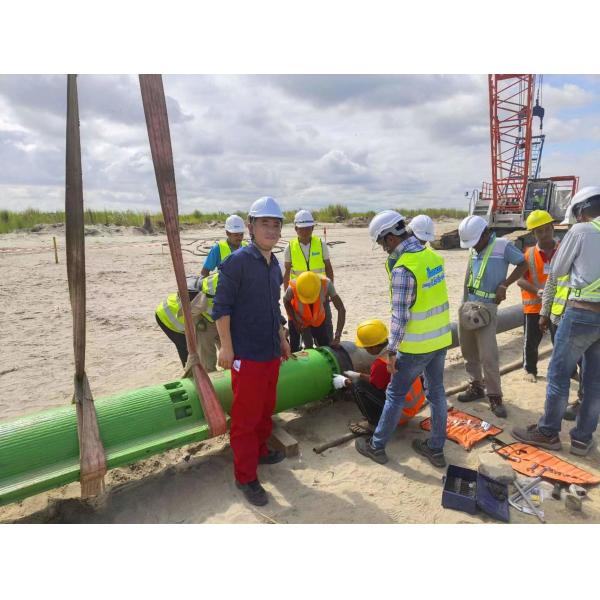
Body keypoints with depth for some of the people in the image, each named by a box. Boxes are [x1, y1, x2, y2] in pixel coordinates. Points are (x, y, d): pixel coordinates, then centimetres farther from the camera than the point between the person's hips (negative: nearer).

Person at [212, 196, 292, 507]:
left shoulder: (274, 264, 10)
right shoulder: (237, 261, -14)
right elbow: (221, 307, -15)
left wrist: (282, 338, 21)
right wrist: (226, 347, -17)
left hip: (271, 352, 8)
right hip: (246, 354, -8)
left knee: (266, 408, 21)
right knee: (246, 416, 3)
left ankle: (260, 451, 42)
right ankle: (245, 477, 18)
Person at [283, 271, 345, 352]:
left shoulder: (325, 284, -37)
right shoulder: (292, 288, -38)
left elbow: (341, 309, -34)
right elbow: (286, 301, -11)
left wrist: (337, 337, -39)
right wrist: (295, 321, -19)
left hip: (318, 319, 1)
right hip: (297, 319, -1)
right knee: (294, 350, 2)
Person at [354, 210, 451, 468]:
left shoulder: (403, 269, -22)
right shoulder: (432, 255, 2)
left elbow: (400, 315, -20)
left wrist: (392, 351, -13)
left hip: (417, 346, -7)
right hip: (441, 339, 8)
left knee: (395, 394, 7)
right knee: (436, 391, 17)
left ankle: (376, 446, 23)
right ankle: (436, 449, 31)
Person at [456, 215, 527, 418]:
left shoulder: (503, 245, -6)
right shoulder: (474, 249, 12)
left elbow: (523, 265, -2)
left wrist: (504, 285, -11)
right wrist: (464, 303, 15)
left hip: (486, 308, -6)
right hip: (466, 305, 7)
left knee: (488, 356, -7)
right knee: (468, 351, 13)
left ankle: (495, 397, 6)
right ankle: (476, 386, 28)